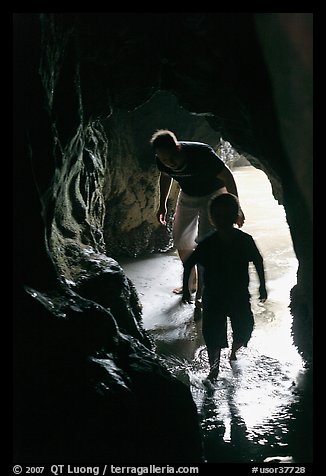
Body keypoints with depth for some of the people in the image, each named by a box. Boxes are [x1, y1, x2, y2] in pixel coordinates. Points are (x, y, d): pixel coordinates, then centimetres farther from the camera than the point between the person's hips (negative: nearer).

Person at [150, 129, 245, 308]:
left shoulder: (202, 153, -35)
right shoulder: (162, 161, -19)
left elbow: (227, 177, -24)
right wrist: (162, 205, 11)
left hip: (212, 195, -6)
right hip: (188, 196, 6)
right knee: (180, 238, 8)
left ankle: (202, 291, -5)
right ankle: (191, 281, 27)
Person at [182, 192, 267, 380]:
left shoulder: (245, 241, -15)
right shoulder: (207, 244, -18)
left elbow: (258, 261, 2)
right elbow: (188, 264, -5)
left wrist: (262, 286, 8)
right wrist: (186, 288, -2)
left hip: (240, 296, 1)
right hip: (213, 298, -1)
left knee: (244, 330, 12)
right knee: (213, 336, 4)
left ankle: (234, 351, 45)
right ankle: (214, 368, 28)